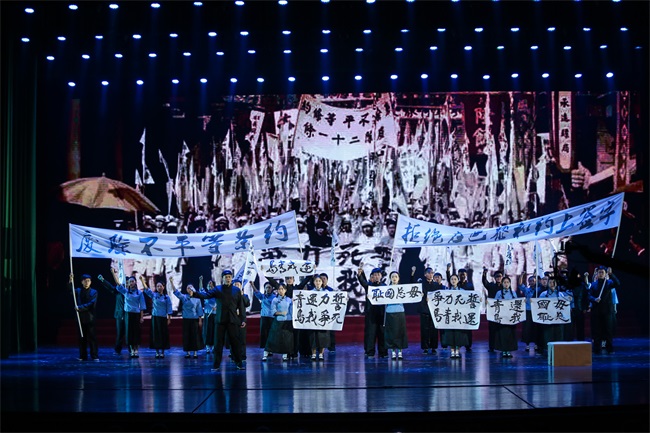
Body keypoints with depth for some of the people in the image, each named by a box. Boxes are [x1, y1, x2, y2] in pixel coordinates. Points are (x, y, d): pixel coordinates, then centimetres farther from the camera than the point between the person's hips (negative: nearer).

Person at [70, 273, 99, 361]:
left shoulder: (94, 292, 2)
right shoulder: (78, 291, 10)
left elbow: (91, 304, -10)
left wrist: (80, 307, -18)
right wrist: (71, 282, -26)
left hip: (90, 318, -3)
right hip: (80, 318, 3)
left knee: (92, 337, -3)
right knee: (82, 337, 7)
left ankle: (94, 356, -1)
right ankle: (83, 356, 12)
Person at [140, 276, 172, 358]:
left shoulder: (166, 297, 1)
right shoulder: (153, 295, 4)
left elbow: (169, 309, 1)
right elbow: (146, 289, -7)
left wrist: (169, 319, -3)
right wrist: (142, 280, -19)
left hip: (163, 318, -1)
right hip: (155, 317, 1)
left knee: (163, 334, 0)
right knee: (155, 334, 2)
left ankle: (162, 352, 8)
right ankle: (157, 352, 9)